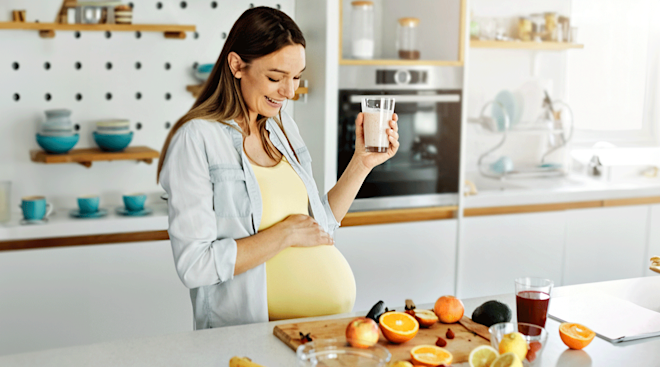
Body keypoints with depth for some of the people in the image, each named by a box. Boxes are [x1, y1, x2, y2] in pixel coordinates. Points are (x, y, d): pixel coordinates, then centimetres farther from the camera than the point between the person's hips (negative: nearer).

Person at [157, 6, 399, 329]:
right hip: (251, 337, -6)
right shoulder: (196, 139, -11)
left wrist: (362, 162, 8)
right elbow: (194, 266, -16)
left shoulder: (282, 126, 12)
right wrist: (286, 234, -13)